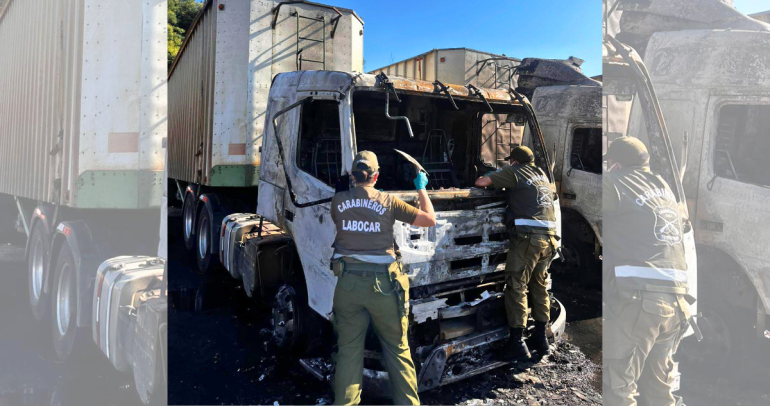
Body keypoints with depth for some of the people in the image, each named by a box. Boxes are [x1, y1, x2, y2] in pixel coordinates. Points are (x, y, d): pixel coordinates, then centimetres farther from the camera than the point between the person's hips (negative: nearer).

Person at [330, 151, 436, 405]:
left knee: (348, 351, 10)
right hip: (383, 284, -1)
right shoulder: (388, 202, -4)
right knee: (397, 350, 12)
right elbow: (430, 219, 0)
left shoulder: (338, 201, 2)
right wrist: (421, 188, 14)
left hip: (348, 283, 2)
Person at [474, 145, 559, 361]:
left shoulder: (514, 172, 1)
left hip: (527, 238, -7)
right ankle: (541, 339, 24)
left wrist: (491, 179, 20)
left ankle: (517, 343, 0)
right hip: (549, 238, 7)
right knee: (540, 287, 17)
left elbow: (481, 182, -5)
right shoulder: (542, 174, 22)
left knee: (516, 288, -1)